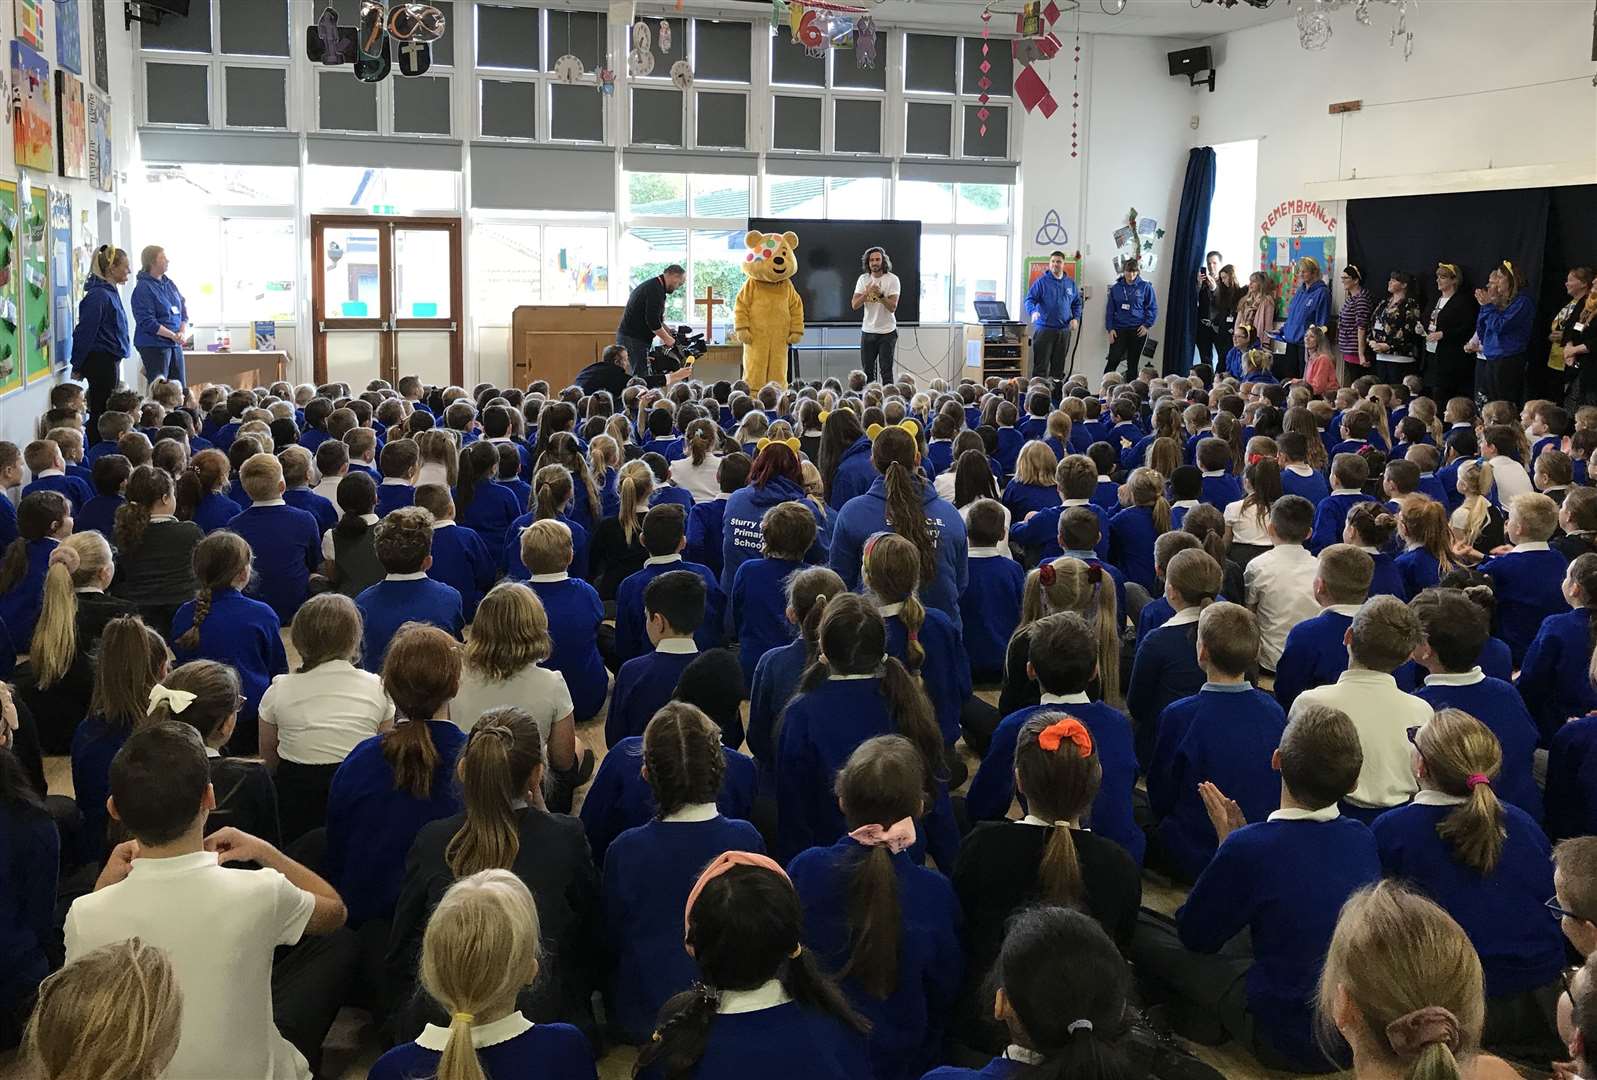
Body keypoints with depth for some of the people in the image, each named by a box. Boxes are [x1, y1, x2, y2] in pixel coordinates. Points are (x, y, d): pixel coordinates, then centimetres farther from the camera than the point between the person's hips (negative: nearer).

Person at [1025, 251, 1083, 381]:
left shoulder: (1070, 283, 12)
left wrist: (1076, 319, 3)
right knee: (1041, 364, -7)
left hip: (1064, 330, 4)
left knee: (1059, 365, 9)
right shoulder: (1041, 281, -2)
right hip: (1044, 328, -4)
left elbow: (1077, 304, 19)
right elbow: (1030, 299, -8)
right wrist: (1033, 311, -28)